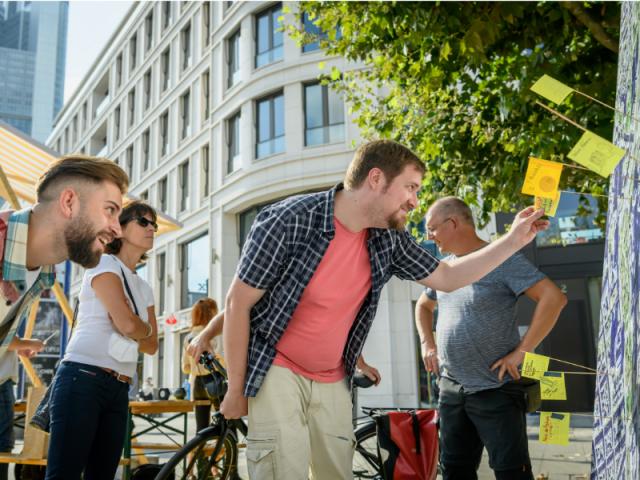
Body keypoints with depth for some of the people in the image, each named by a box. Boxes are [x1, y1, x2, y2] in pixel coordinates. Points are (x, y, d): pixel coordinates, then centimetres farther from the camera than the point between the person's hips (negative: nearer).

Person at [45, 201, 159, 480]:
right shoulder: (104, 264, -2)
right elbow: (128, 324, -15)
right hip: (83, 379, -8)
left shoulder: (144, 288, 21)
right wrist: (146, 329, 5)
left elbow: (152, 345, 11)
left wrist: (133, 329, -6)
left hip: (119, 390, 8)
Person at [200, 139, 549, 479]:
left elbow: (446, 277, 9)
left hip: (332, 381, 5)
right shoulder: (288, 220, -22)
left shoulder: (388, 239, -5)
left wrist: (514, 240, 2)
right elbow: (238, 303, -15)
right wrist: (236, 389, -10)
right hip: (277, 372, -5)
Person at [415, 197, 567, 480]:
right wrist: (427, 344, 11)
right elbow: (423, 306, 27)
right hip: (451, 389, 7)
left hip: (496, 390, -7)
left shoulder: (502, 259, -13)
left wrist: (520, 352, -22)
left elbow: (554, 298, -21)